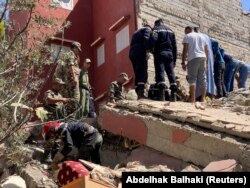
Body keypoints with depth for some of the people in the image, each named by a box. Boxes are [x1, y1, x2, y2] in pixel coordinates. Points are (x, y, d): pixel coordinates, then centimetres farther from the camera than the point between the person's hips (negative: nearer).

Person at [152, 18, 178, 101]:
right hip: (169, 54, 4)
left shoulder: (156, 29, 7)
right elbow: (174, 46, 18)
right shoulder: (171, 31, 22)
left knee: (160, 72, -10)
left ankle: (162, 95, -20)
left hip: (160, 54, -4)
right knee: (171, 73, 3)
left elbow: (154, 39, -15)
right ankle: (173, 95, -2)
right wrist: (174, 59, 18)